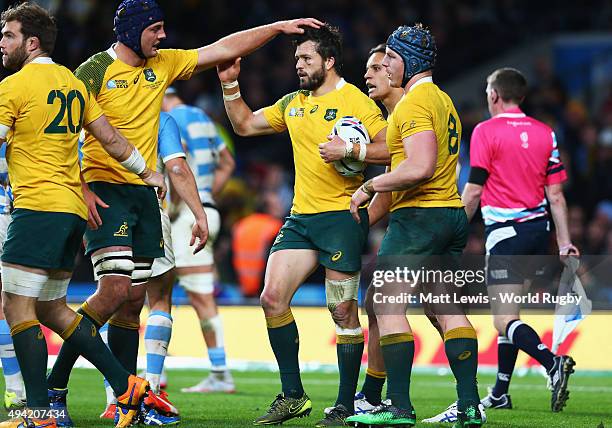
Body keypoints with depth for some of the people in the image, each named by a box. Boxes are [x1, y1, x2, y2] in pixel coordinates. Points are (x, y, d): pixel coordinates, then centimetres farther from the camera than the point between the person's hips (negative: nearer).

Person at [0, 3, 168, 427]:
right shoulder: (74, 83, 16)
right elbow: (111, 139, 19)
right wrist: (147, 173, 32)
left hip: (38, 206, -8)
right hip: (74, 209, 8)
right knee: (51, 309, 15)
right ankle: (126, 385, 11)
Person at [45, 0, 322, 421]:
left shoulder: (162, 65, 11)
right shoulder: (95, 71, -8)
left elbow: (223, 49, 16)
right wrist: (80, 189, -18)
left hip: (145, 196, 7)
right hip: (106, 193, -7)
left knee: (134, 300, 6)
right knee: (115, 290, -19)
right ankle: (54, 385, -12)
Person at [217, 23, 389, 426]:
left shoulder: (356, 102, -6)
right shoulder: (293, 103, 15)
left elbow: (390, 148, -11)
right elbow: (245, 124, 26)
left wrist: (350, 149, -23)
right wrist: (230, 85, 15)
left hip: (342, 216, -7)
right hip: (301, 217, 7)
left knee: (343, 311, -4)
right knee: (272, 298, -2)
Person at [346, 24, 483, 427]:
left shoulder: (415, 102, -12)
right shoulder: (443, 99, 19)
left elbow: (420, 168, -24)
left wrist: (369, 186, -14)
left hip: (418, 215, -10)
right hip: (452, 213, 10)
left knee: (387, 305, -7)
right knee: (449, 310, 9)